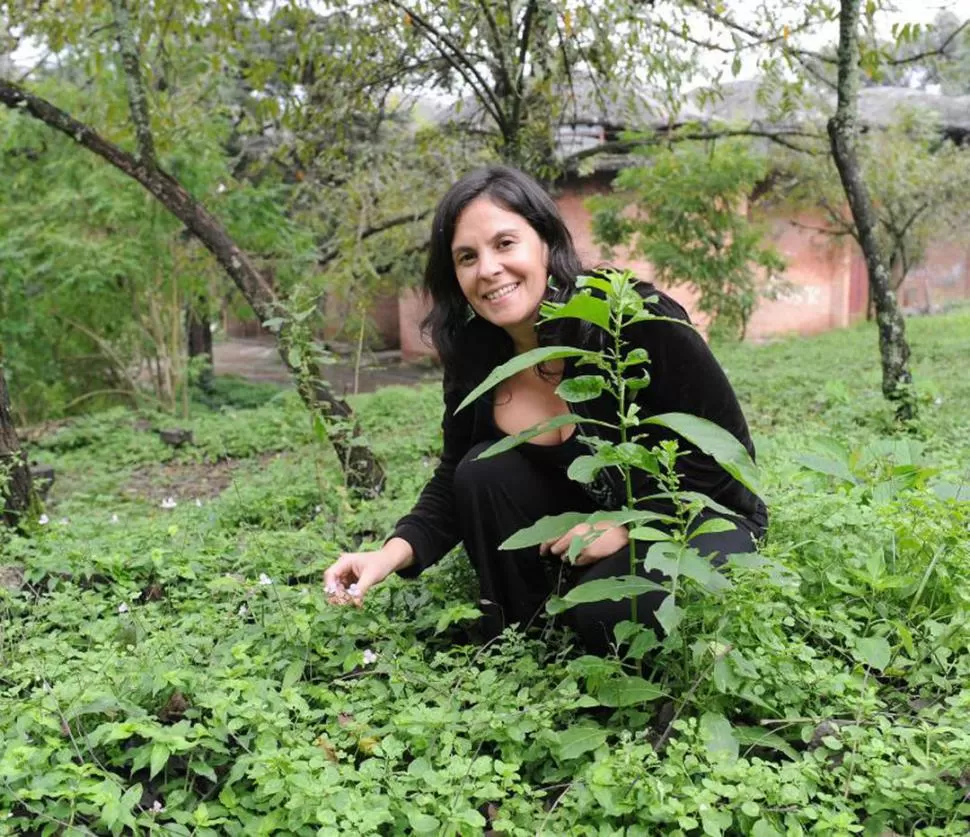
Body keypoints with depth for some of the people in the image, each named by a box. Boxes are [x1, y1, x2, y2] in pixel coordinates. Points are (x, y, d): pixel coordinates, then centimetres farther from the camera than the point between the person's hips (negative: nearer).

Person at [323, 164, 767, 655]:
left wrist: (628, 527, -24)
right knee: (483, 472, -18)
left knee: (603, 611, -31)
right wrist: (394, 552, -20)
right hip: (591, 522, 5)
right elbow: (453, 484, -1)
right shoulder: (474, 359, -9)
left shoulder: (636, 318, -25)